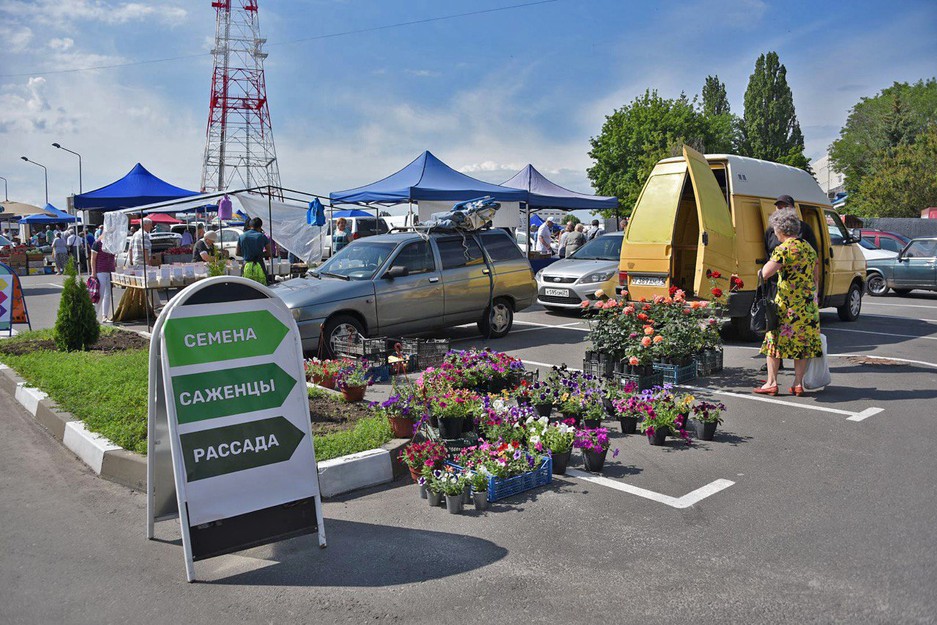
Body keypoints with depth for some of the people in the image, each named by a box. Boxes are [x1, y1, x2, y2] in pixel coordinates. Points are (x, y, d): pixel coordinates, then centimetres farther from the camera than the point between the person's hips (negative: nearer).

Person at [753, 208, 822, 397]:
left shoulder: (784, 249, -13)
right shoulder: (808, 248, 11)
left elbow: (765, 273, -22)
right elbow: (815, 276, 17)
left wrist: (770, 262, -1)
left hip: (787, 305, -7)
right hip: (808, 304, 7)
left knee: (774, 341, 4)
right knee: (803, 344, 10)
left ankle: (771, 383, 6)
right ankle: (798, 384, 14)